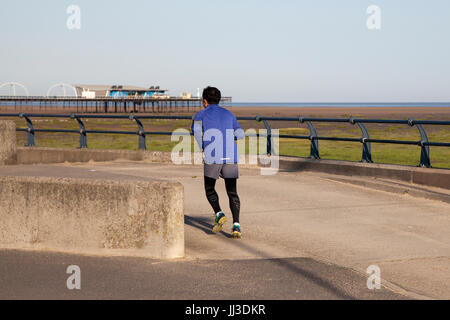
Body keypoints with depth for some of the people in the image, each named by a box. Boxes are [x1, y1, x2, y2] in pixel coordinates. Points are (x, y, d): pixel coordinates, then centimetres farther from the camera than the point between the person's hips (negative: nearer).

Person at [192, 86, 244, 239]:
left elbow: (196, 129, -13)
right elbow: (240, 134, 11)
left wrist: (202, 148, -2)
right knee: (232, 193, 5)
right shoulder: (228, 114, 19)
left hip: (212, 158, -2)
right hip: (230, 157, 2)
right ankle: (236, 225, -11)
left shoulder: (201, 114, 9)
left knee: (210, 189, 17)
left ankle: (219, 214, -6)